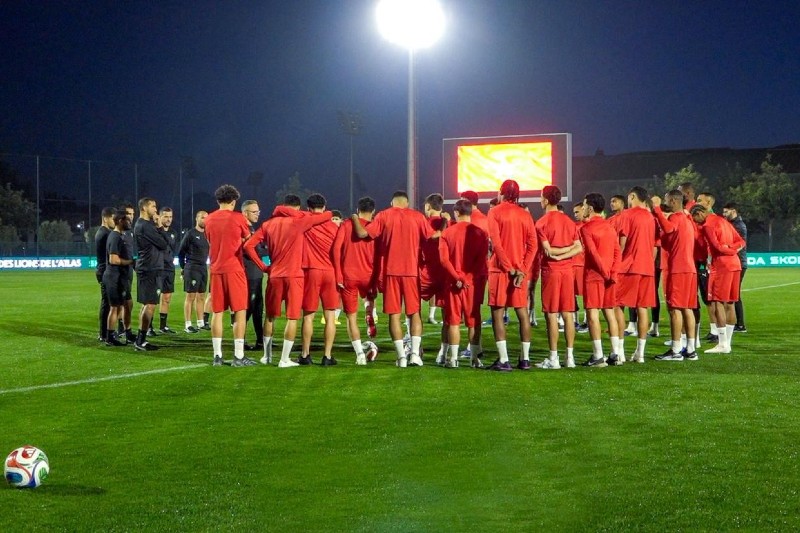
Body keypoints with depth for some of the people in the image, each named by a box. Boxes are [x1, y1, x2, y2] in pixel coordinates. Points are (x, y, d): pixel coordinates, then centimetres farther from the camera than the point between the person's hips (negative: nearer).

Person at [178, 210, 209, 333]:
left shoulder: (207, 234, 11)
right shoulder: (190, 234, -7)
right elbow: (181, 252, -3)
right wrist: (183, 267, 0)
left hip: (204, 268, 6)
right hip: (192, 268, -6)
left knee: (201, 296, 10)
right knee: (191, 296, -5)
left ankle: (200, 323, 16)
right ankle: (187, 325, -3)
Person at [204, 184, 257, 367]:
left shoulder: (209, 220, 8)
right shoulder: (238, 218, -4)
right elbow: (248, 240, 9)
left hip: (216, 270, 4)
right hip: (234, 269, -4)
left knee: (217, 312, 7)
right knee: (239, 312, -1)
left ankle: (217, 356, 6)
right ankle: (238, 356, -4)